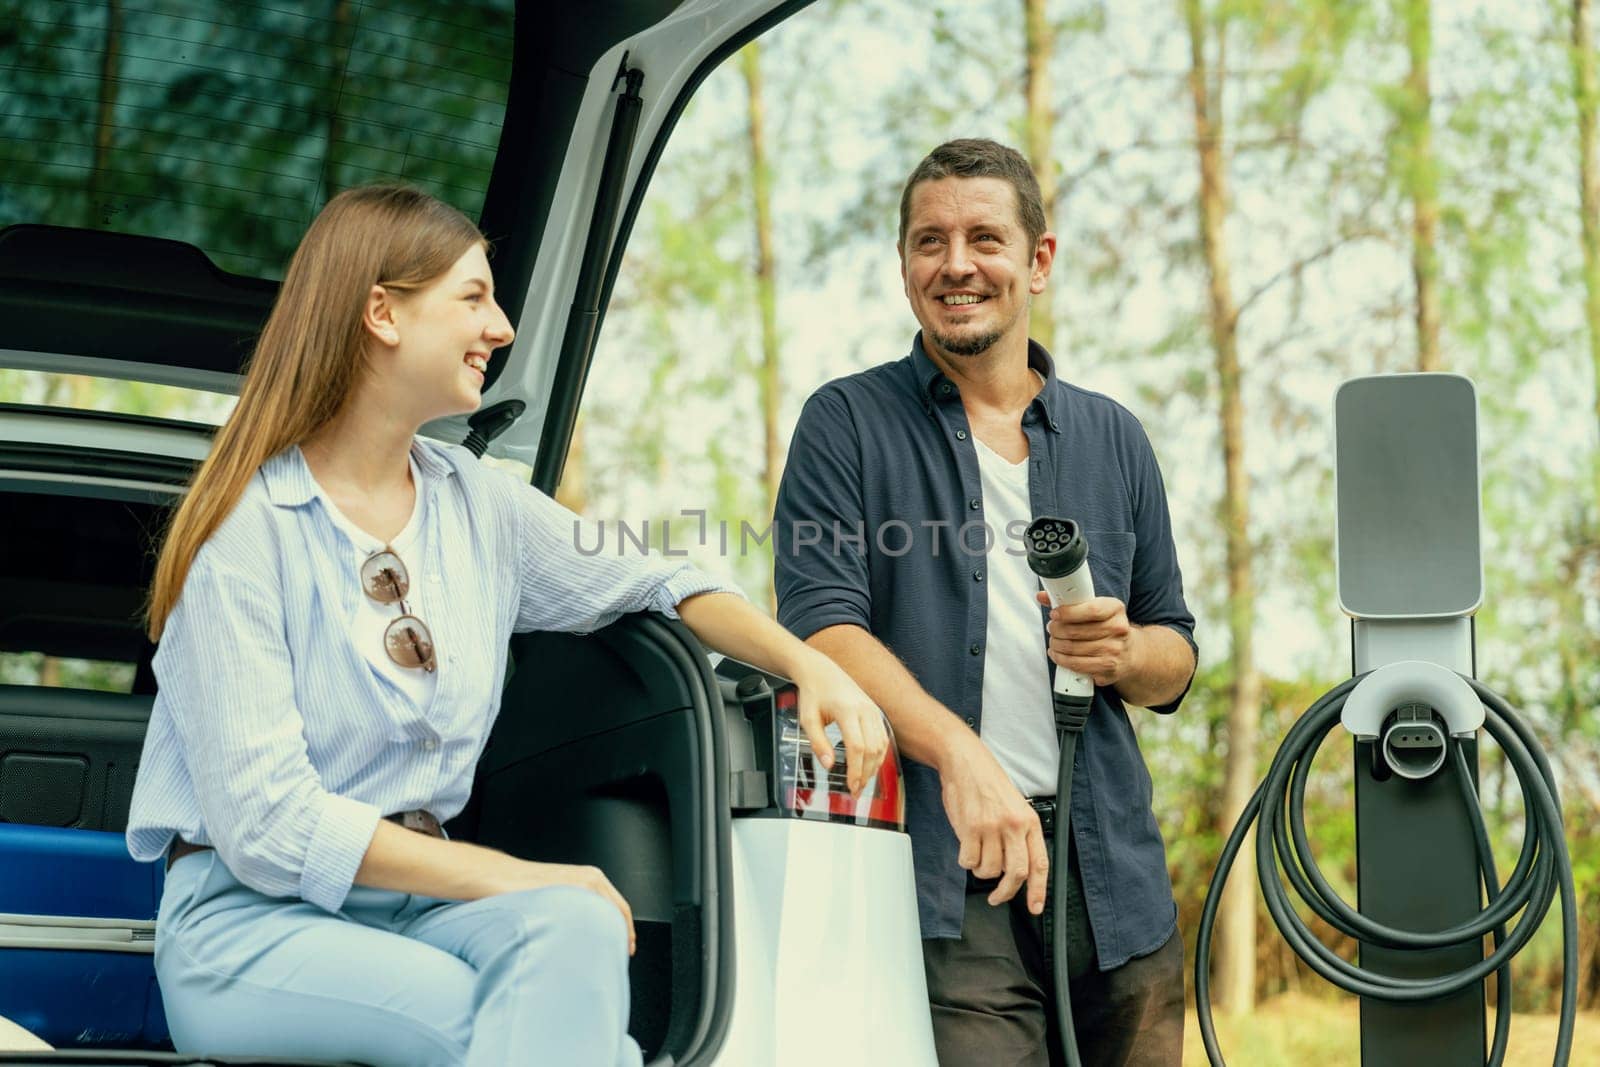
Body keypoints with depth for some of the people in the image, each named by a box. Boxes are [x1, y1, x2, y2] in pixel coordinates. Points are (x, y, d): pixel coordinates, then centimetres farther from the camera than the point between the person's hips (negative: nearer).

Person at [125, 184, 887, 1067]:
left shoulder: (479, 506, 9)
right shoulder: (247, 527, -10)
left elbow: (658, 586, 22)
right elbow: (266, 823, -16)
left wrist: (809, 666, 3)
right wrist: (510, 877, -18)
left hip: (414, 906, 6)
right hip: (252, 922, -6)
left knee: (579, 929, -31)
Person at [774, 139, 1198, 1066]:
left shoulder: (1114, 440, 18)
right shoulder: (848, 424, 6)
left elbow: (1177, 657, 21)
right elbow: (823, 624, -8)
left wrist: (1125, 654, -4)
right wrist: (959, 753, -23)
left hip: (1115, 878, 4)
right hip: (947, 879, -4)